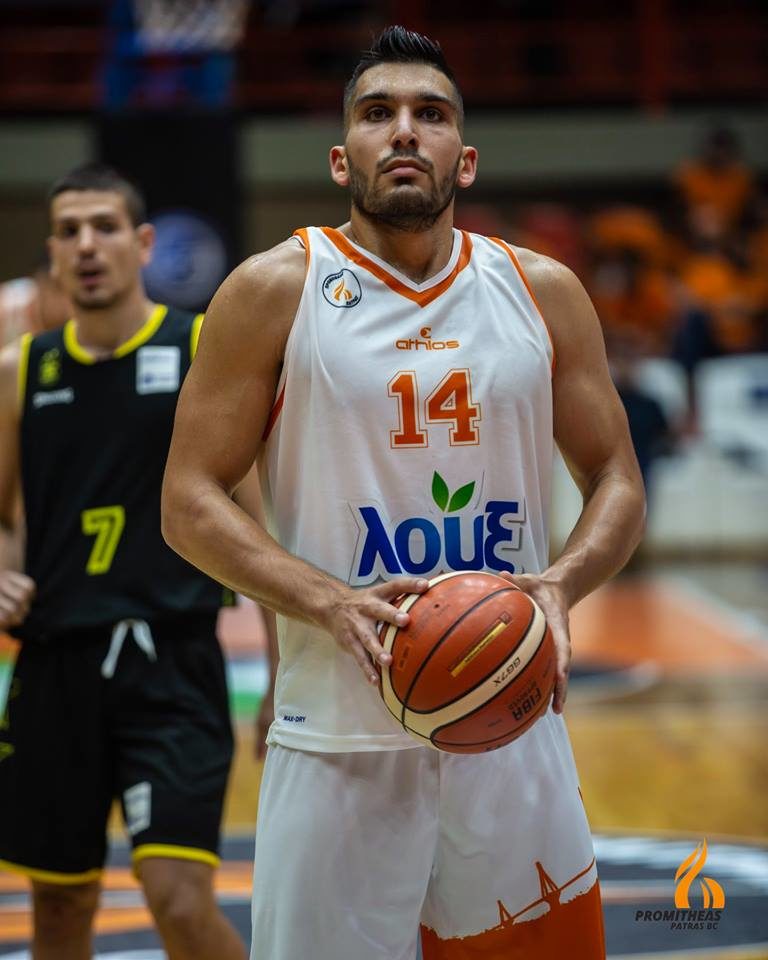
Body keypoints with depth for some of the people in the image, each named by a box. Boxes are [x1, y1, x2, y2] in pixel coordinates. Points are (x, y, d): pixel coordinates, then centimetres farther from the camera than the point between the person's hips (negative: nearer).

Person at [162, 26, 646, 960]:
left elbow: (615, 479, 11)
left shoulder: (545, 292, 7)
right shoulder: (272, 291, -1)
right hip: (338, 739, -3)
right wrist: (331, 603, -19)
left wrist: (563, 583, -11)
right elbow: (189, 502, -3)